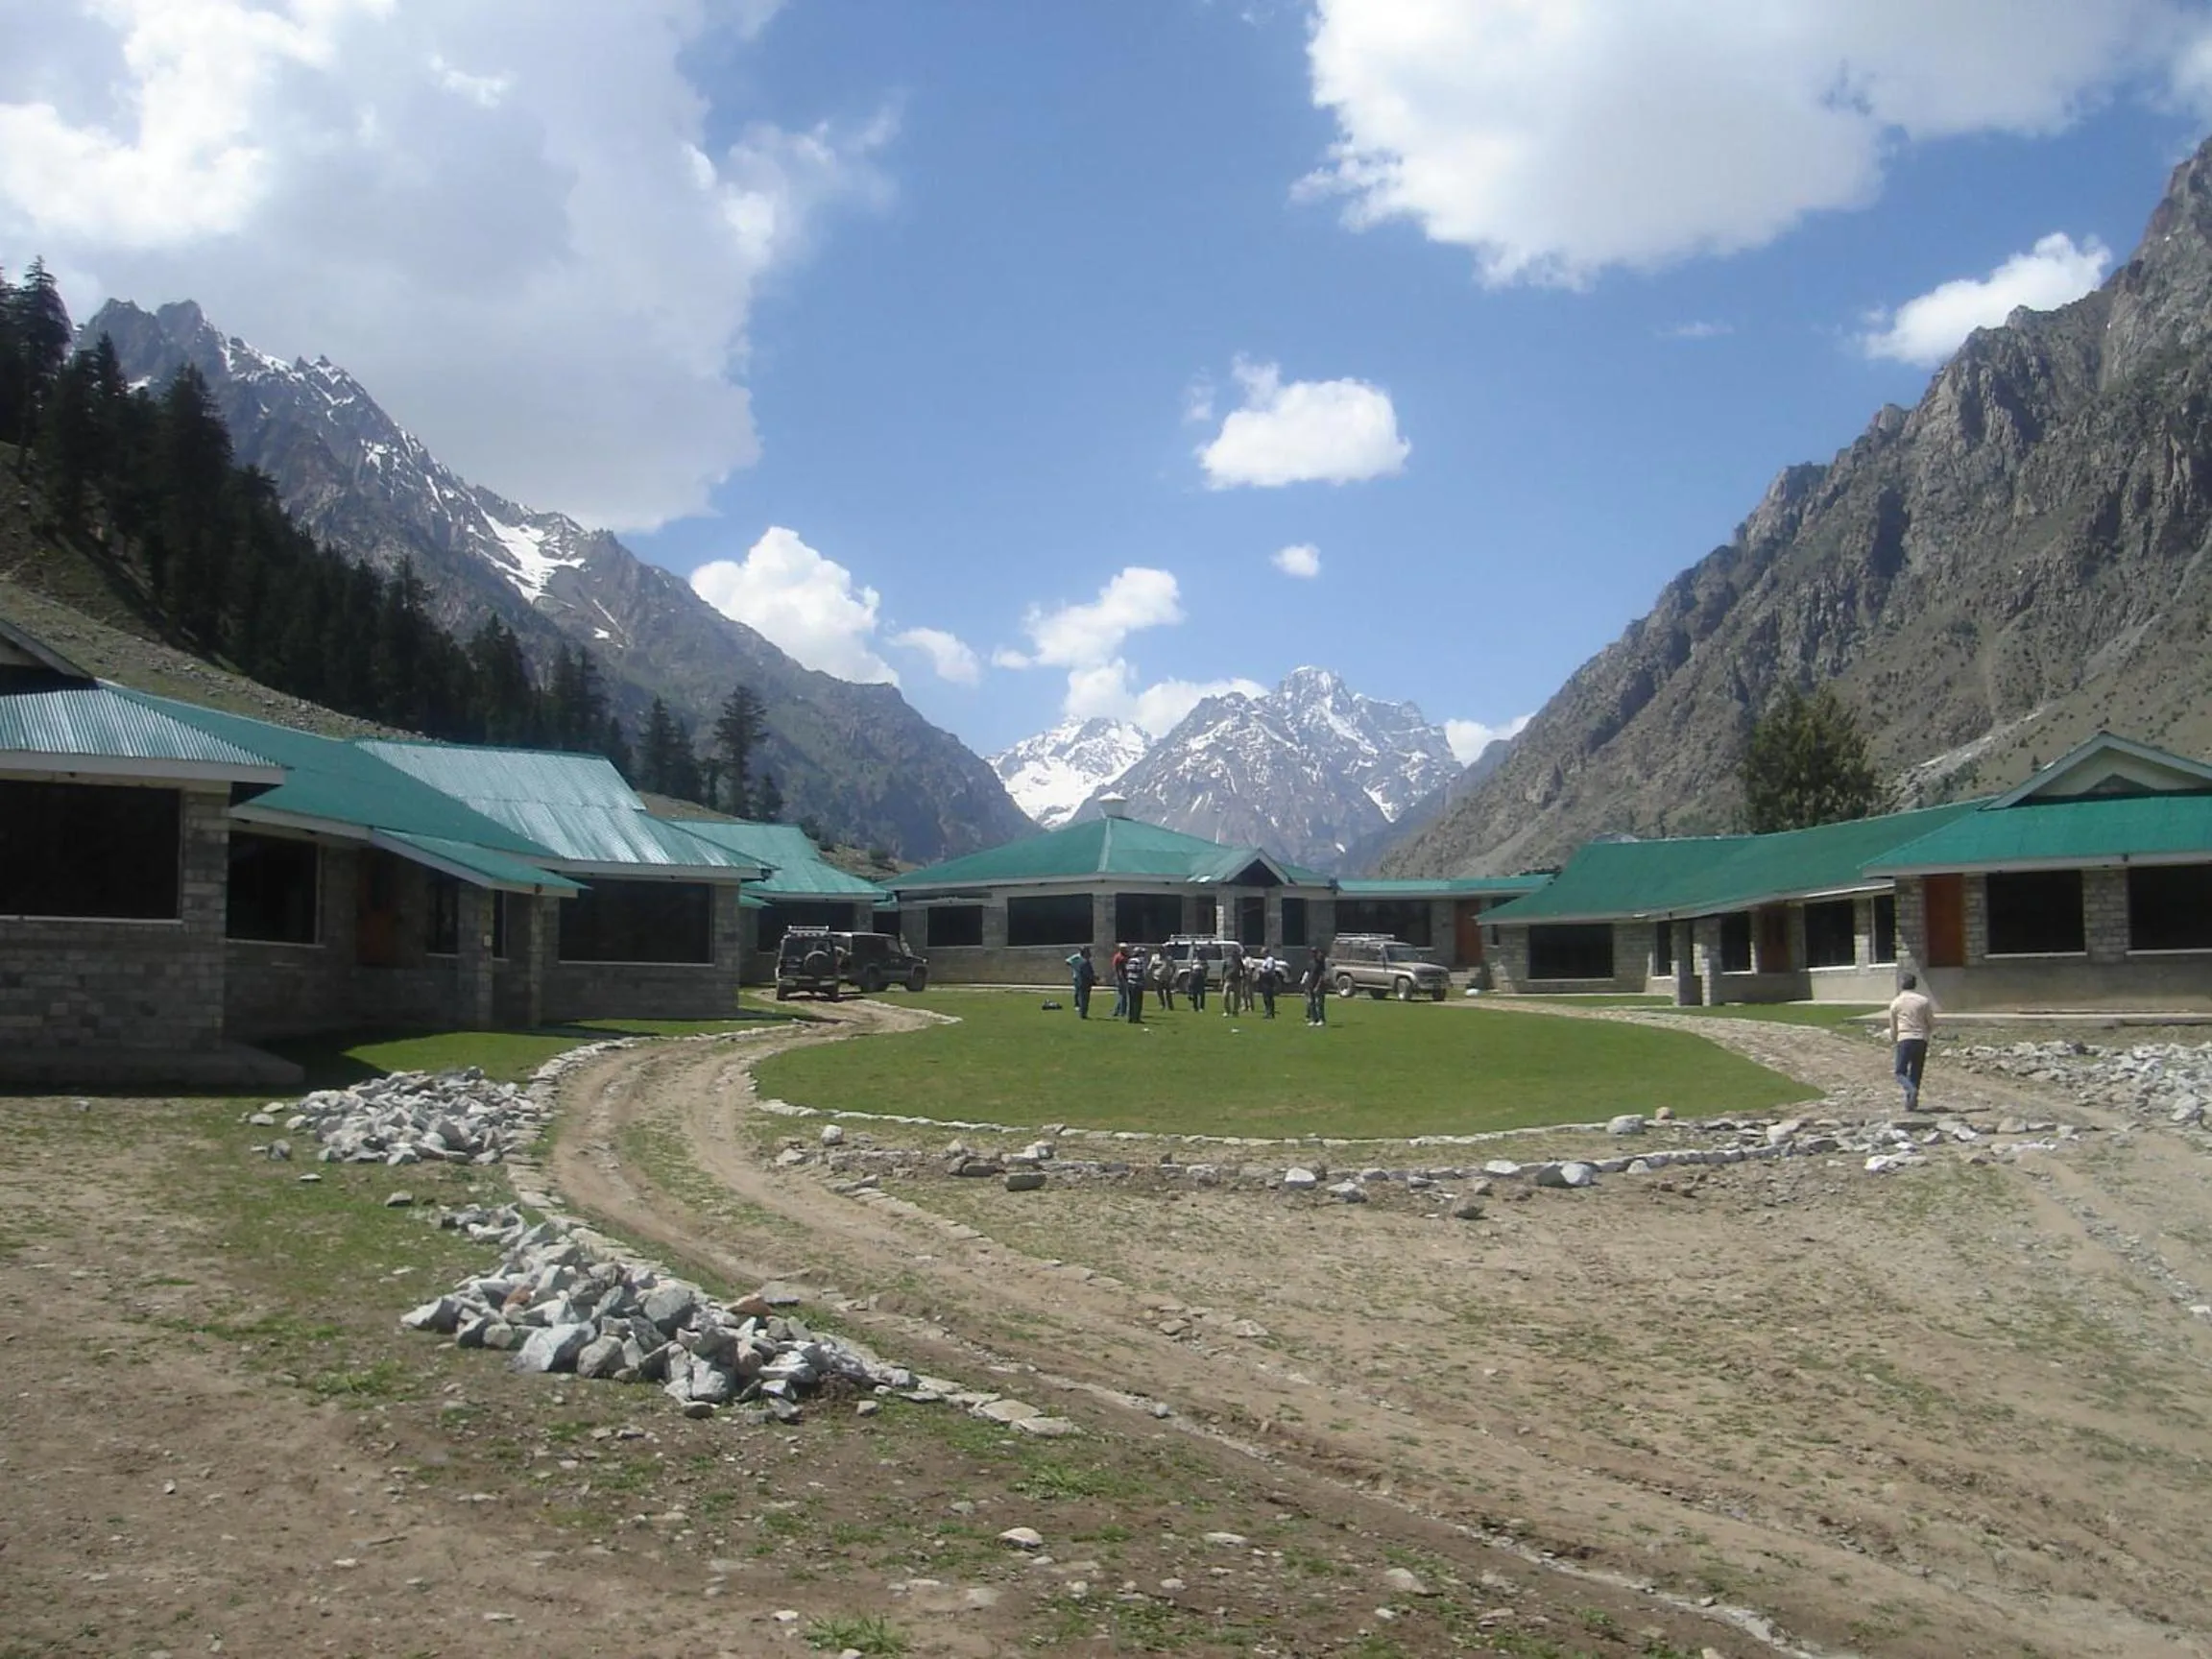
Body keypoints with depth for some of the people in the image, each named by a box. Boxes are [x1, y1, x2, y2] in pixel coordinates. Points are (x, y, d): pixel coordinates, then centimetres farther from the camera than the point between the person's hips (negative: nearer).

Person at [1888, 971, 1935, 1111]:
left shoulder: (1896, 1003, 3)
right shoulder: (1924, 1001, 4)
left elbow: (1893, 1027, 10)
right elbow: (1932, 1023, 8)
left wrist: (1893, 1042, 27)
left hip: (1904, 1040, -2)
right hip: (1921, 1040, 2)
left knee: (1901, 1073, 2)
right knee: (1916, 1073, 11)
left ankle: (1911, 1090, -27)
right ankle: (1911, 1103, 7)